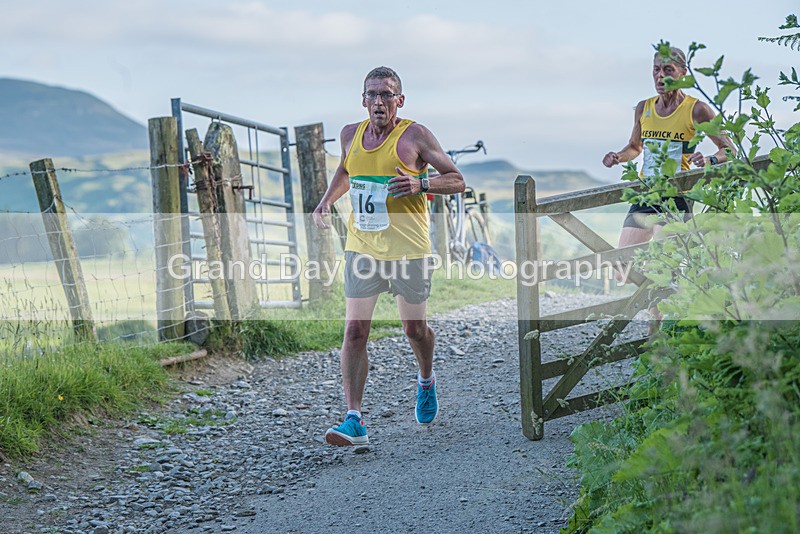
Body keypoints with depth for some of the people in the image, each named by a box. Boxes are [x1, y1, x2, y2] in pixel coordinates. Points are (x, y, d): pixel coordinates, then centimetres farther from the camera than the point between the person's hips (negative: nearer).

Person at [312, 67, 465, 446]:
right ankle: (354, 421, -8)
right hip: (361, 249, 3)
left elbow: (458, 181, -6)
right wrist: (326, 201, 11)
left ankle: (426, 382, 45)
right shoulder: (351, 134, 6)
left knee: (414, 329, 12)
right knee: (354, 332, -8)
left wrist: (420, 184, -24)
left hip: (408, 251, -3)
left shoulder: (415, 136, -8)